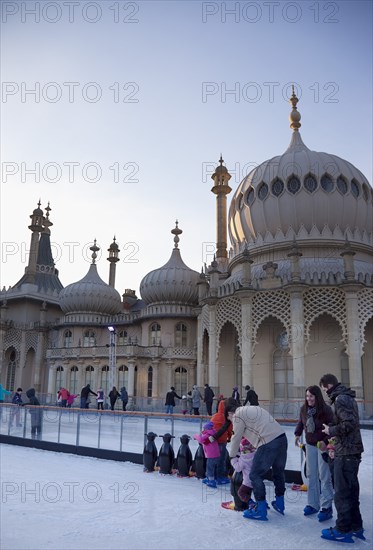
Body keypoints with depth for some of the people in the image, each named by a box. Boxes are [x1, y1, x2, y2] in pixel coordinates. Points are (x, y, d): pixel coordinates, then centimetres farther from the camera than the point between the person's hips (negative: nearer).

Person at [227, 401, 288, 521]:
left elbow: (236, 438, 6)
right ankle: (279, 504, 40)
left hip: (269, 443, -9)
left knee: (256, 475, 4)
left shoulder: (238, 415, 1)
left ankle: (261, 510, 10)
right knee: (279, 471, 24)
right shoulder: (251, 409, 25)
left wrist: (232, 455, 22)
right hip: (282, 438, 9)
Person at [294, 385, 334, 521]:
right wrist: (297, 434, 1)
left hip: (323, 445, -5)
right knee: (311, 476, 12)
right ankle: (313, 504, 24)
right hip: (310, 445, 6)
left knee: (324, 477, -3)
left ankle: (326, 507, 6)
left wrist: (325, 442, -26)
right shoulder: (304, 409, -5)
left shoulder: (325, 409, -20)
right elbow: (301, 422, 11)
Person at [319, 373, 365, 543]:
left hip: (345, 453, -10)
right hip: (352, 451, 10)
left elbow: (349, 423, -26)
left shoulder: (340, 399, -17)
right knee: (351, 490, 17)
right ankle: (356, 527, 26)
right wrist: (333, 430, 11)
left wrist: (331, 431, -12)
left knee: (342, 492, 0)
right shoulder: (348, 397, 13)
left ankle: (343, 531, 9)